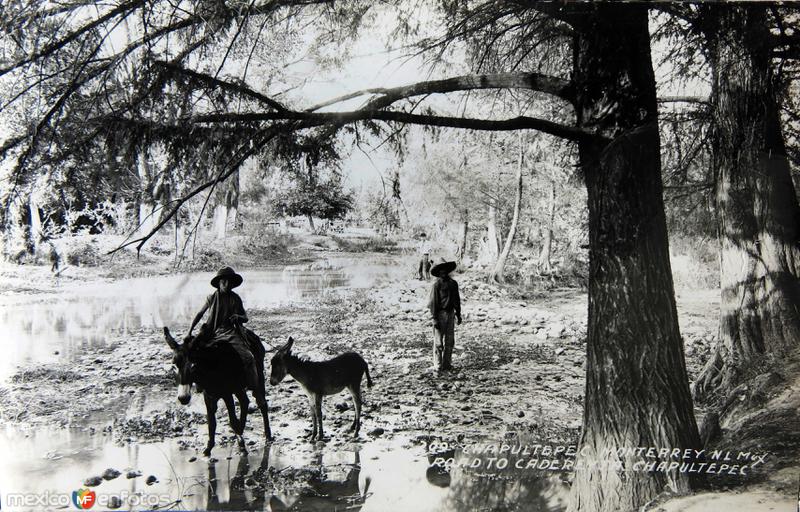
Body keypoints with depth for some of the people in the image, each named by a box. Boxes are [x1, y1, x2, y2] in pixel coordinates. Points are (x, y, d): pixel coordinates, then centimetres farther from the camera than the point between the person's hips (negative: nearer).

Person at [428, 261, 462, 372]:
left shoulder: (453, 283, 7)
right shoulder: (436, 284, -11)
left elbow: (457, 300, 16)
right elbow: (433, 302, -12)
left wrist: (458, 314, 14)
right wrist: (435, 319, -15)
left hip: (450, 313, 6)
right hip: (440, 314, -6)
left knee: (450, 341, 10)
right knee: (438, 341, 0)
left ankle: (447, 363, 21)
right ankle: (438, 365, 8)